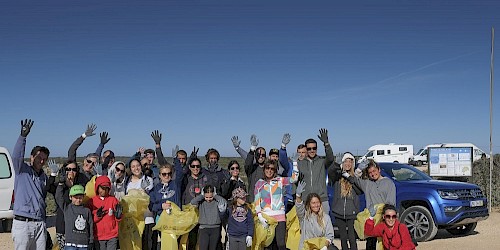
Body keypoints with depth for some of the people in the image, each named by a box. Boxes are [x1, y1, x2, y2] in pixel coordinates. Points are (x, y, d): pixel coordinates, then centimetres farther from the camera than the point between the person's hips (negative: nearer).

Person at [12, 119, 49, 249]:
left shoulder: (44, 177, 17)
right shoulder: (22, 170, 1)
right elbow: (16, 156, -19)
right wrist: (23, 136, -32)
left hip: (40, 224, 5)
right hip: (22, 223, -5)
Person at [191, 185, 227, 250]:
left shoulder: (216, 202, -2)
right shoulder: (201, 202, -1)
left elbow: (224, 202, -22)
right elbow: (193, 202, -19)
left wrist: (215, 195, -11)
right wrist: (202, 195, -10)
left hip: (215, 229, 1)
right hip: (203, 228, -1)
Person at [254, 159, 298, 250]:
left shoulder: (280, 181, 9)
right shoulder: (259, 183, 8)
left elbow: (294, 179, -2)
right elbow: (257, 202, 4)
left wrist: (295, 161, -3)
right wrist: (260, 216, -7)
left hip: (279, 216, -1)